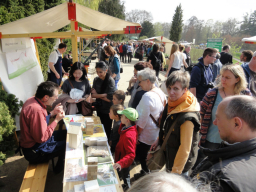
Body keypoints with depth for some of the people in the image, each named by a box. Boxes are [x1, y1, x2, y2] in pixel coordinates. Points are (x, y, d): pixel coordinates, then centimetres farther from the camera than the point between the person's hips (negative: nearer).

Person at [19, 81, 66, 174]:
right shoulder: (36, 110, -33)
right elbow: (42, 138, -30)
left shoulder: (33, 100, -3)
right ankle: (59, 168, 23)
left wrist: (53, 112, -2)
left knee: (66, 133, 16)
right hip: (35, 151, -9)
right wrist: (56, 120, -23)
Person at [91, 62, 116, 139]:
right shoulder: (96, 80, 0)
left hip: (107, 110, -5)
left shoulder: (110, 81, -16)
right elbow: (93, 94, -3)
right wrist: (103, 95, -19)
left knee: (107, 130, 9)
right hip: (99, 109, 5)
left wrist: (97, 95, -11)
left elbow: (109, 99, -20)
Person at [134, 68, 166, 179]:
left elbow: (142, 120, -23)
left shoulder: (148, 96, -26)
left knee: (141, 157, 12)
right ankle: (145, 173, 43)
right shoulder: (161, 93, 0)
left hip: (146, 135, -9)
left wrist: (137, 134, -12)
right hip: (157, 132, 9)